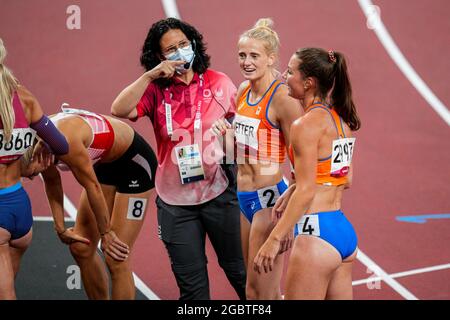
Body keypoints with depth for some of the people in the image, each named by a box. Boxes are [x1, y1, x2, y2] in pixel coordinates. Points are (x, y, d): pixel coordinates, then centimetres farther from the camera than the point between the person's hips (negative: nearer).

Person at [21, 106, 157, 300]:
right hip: (105, 163, 8)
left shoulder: (64, 141, -36)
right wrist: (60, 226, 3)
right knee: (80, 248, 7)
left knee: (115, 258, -10)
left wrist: (106, 233, -12)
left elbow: (92, 186, -25)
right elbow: (52, 182, 5)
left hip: (135, 163, -8)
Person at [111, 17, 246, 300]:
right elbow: (119, 110, -22)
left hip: (220, 194, 0)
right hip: (176, 202, 0)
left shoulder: (219, 83, -3)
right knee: (192, 285, 9)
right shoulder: (156, 91, -6)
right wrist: (150, 75, -26)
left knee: (239, 270, 14)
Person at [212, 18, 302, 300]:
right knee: (267, 289, 16)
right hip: (244, 198, 8)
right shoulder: (243, 91, 8)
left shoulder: (283, 98, -16)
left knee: (260, 292, -3)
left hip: (271, 198, -8)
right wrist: (224, 132, -1)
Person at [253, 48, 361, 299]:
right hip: (345, 231, 9)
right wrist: (293, 191, 20)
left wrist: (274, 240, -15)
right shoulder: (342, 120, 11)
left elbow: (306, 191, -17)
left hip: (316, 233, -9)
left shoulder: (306, 125, -14)